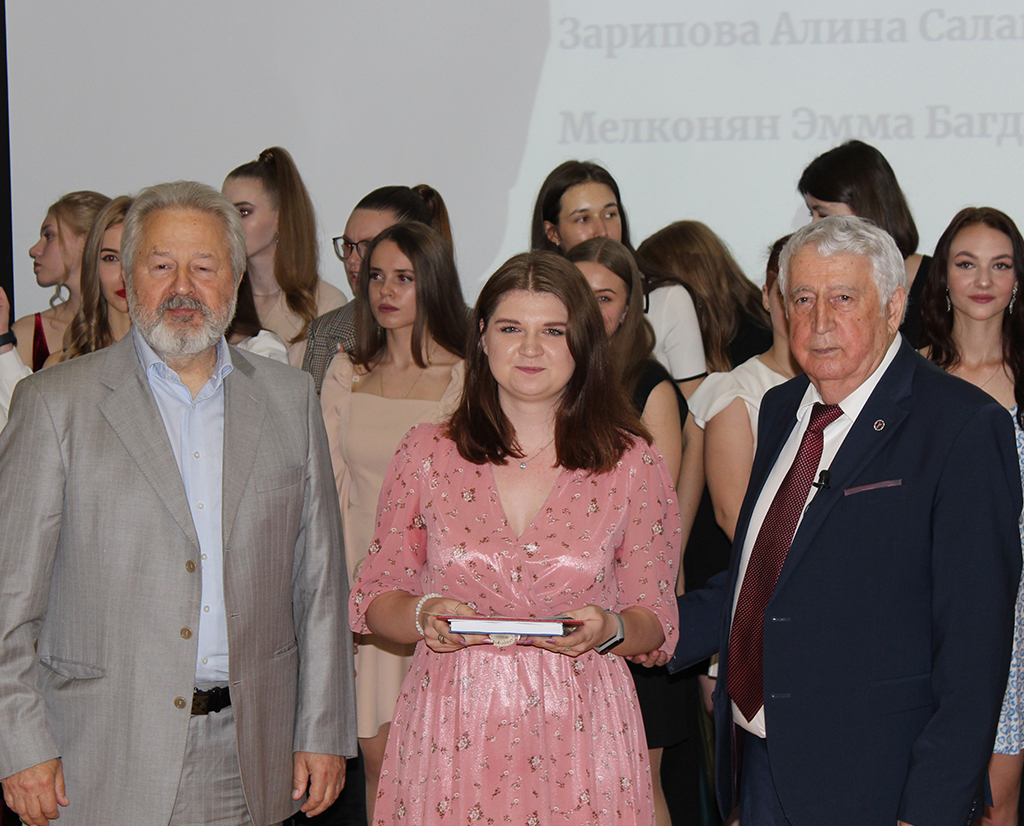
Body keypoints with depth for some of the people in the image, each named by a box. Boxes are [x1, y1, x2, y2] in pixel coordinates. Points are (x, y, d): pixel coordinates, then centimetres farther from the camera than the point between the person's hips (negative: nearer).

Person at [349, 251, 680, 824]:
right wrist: (424, 616, -12)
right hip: (450, 730, 1)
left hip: (577, 736, 0)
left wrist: (609, 628, -15)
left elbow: (656, 620, 6)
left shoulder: (634, 464, 2)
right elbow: (377, 599, 9)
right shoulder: (427, 453, 4)